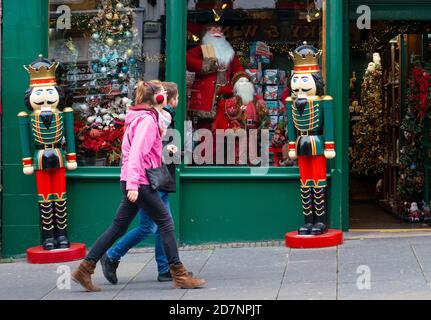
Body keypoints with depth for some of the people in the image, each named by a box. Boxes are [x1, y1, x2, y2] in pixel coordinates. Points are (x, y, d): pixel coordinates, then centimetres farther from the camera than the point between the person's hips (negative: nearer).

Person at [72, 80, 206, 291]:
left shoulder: (140, 117, 17)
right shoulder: (147, 119, -12)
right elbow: (136, 152, -21)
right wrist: (133, 184, -26)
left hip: (134, 182, 10)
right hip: (139, 182, -10)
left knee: (118, 227, 10)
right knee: (166, 223, -3)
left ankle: (85, 269, 11)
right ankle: (179, 275, 1)